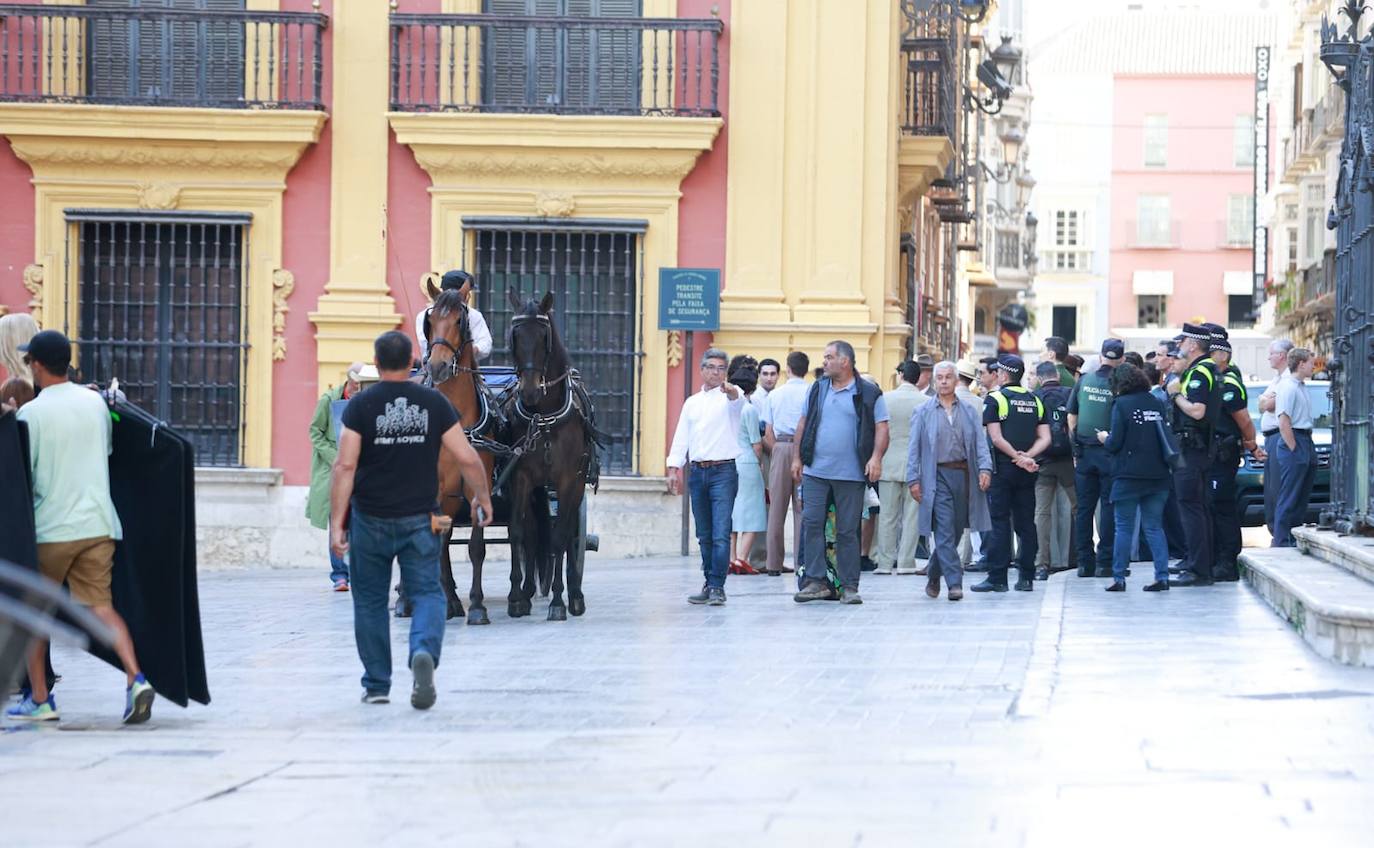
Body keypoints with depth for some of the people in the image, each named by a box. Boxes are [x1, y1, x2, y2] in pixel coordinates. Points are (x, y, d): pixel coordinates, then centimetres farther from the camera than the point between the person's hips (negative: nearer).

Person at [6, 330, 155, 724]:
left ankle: (39, 699, 13)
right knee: (100, 605, 3)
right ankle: (135, 678, -18)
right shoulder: (96, 403, 6)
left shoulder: (31, 413, -11)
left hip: (51, 528, -4)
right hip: (99, 524, 4)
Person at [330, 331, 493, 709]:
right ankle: (424, 653, -26)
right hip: (420, 520, 0)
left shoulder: (360, 405, -5)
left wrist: (337, 522, -12)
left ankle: (377, 685, 17)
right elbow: (467, 458, -2)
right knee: (427, 593, 4)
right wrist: (483, 498, 15)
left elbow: (345, 466, -13)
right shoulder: (434, 403, 0)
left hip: (371, 521, 0)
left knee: (370, 601, 13)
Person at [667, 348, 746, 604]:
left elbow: (738, 399, -23)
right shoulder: (692, 403, 17)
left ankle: (717, 587, -12)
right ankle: (709, 584, 15)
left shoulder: (730, 396, 2)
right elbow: (681, 437, 15)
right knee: (704, 535, 9)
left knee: (721, 533, -12)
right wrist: (674, 468, 4)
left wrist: (731, 391, -47)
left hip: (724, 470, -5)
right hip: (698, 472, 5)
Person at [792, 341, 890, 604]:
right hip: (815, 472, 3)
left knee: (847, 531, 0)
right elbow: (803, 424, 16)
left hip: (851, 474, -3)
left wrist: (876, 457, -18)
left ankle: (849, 586, 5)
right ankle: (816, 581, -1)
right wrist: (797, 458, 9)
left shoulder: (868, 393, 0)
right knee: (811, 524, -4)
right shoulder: (817, 390, 12)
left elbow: (881, 428, -3)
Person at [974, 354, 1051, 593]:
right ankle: (1026, 577, 8)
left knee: (1000, 523, -3)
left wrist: (1019, 459, -11)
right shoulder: (1035, 401, 10)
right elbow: (1045, 439, 4)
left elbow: (996, 438, -14)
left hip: (1002, 468, -5)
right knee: (1026, 523, 8)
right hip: (1027, 474, 5)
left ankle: (997, 578, -5)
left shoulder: (995, 399, -6)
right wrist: (1027, 456, -7)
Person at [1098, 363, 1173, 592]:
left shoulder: (1122, 404, -8)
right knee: (1154, 526, 8)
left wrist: (1105, 439, 11)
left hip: (1129, 476, -4)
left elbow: (1115, 443, -11)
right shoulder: (1157, 403, 6)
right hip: (1158, 475, 4)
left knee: (1124, 527, 3)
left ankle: (1119, 577, 3)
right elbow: (1164, 437, 12)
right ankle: (1162, 575, 0)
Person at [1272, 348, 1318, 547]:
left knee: (1302, 498, 13)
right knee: (1288, 500, -8)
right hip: (1293, 443, -10)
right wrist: (1294, 450, -18)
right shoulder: (1288, 387, -13)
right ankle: (1282, 543, -7)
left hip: (1305, 441, 10)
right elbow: (1284, 424, -19)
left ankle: (1297, 541, 18)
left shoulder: (1301, 387, 17)